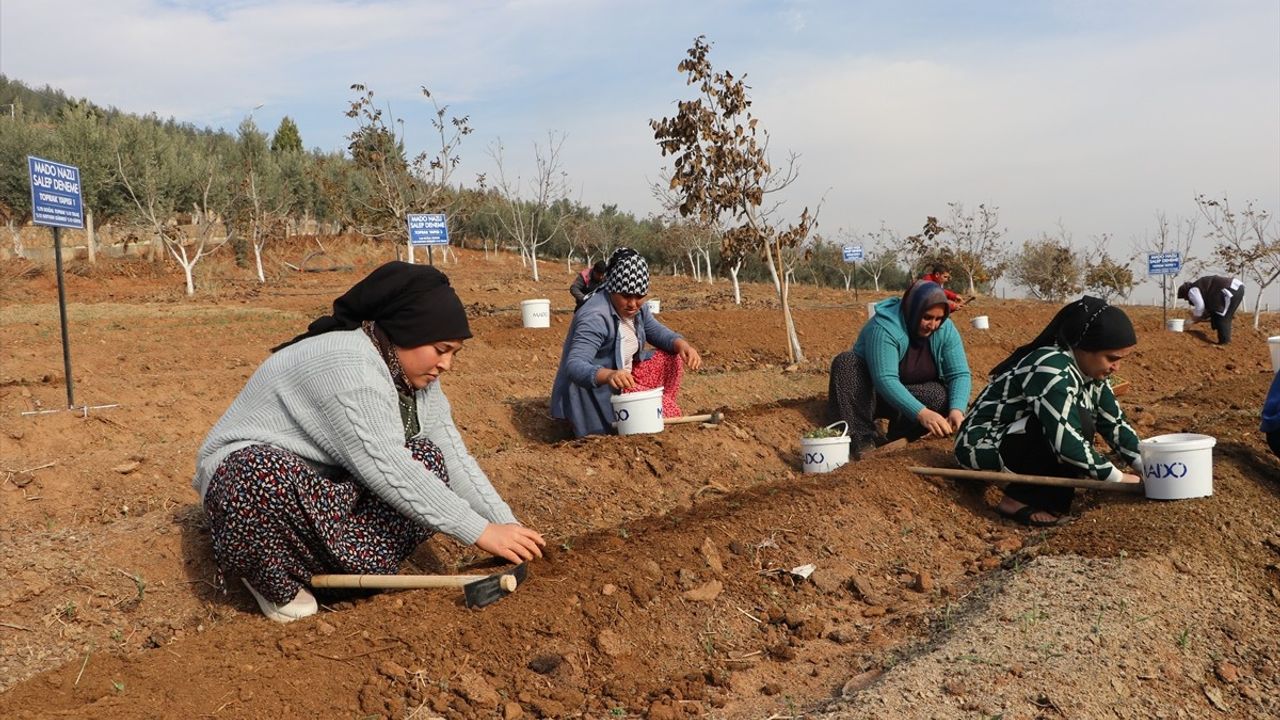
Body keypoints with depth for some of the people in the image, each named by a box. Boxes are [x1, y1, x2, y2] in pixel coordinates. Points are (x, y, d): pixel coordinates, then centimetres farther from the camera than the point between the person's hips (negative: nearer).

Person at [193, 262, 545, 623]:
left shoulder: (416, 375, -2)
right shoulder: (348, 364, -29)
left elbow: (454, 458, -3)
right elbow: (384, 468, -34)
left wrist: (509, 528, -13)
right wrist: (480, 531, -33)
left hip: (328, 480, 8)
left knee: (428, 462, -11)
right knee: (267, 479, -40)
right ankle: (274, 581, -12)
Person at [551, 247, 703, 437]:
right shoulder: (594, 317, -28)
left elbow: (657, 331, 10)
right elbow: (574, 365, -36)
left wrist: (682, 344, -13)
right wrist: (608, 375, -56)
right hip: (597, 393, -9)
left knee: (673, 359, 1)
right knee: (669, 414, -20)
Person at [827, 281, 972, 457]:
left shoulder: (945, 330, -13)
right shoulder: (884, 327, -29)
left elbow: (960, 374, -16)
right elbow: (885, 380, -39)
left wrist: (957, 409, -37)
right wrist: (921, 413, -50)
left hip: (913, 394, 3)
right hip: (869, 393, -3)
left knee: (944, 398, -29)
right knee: (846, 362, -32)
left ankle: (898, 437, -6)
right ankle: (860, 439, -31)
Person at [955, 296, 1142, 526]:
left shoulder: (1089, 368, -1)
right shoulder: (1053, 369, -28)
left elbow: (1115, 423, 3)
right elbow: (1068, 443, -33)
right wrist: (1118, 478, -23)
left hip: (1021, 438, 9)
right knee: (1079, 424, -25)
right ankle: (1022, 500, -16)